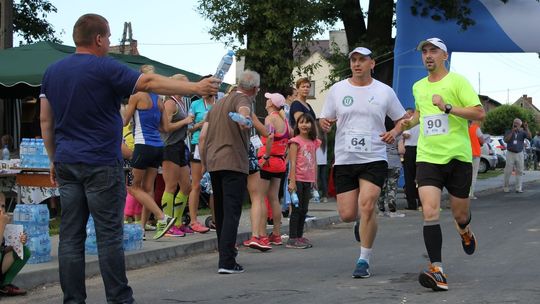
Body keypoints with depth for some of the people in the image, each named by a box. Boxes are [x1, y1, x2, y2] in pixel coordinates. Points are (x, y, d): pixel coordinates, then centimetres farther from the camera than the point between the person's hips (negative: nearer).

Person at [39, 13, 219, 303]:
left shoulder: (52, 72, 11)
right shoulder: (105, 69, -9)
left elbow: (45, 121, 13)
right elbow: (150, 83, -12)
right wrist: (196, 87, -7)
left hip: (66, 163, 6)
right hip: (101, 165, -6)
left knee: (70, 236, 5)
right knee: (109, 235, -1)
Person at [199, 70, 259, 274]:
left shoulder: (219, 103, 22)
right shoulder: (243, 99, -1)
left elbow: (203, 136, 19)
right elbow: (243, 112, -30)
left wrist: (205, 164, 22)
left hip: (213, 163, 7)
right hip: (234, 162, -7)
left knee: (220, 211, 19)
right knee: (232, 213, -9)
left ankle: (225, 251, 33)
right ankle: (226, 262, -16)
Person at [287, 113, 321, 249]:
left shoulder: (313, 142, 12)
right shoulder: (296, 141, -6)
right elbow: (292, 162, -11)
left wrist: (314, 180, 13)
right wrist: (292, 181, -16)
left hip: (308, 181, 6)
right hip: (298, 179, -6)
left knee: (304, 209, 10)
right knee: (296, 209, -5)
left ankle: (299, 236, 17)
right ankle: (292, 239, -2)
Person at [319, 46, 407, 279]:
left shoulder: (384, 91, 4)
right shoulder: (337, 90, 6)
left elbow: (402, 119, 14)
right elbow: (325, 120, 12)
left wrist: (394, 132, -7)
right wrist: (324, 124, -12)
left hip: (374, 160, -2)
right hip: (344, 160, 2)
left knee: (367, 207, -18)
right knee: (347, 214, -1)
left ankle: (364, 260, -5)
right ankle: (363, 221, 37)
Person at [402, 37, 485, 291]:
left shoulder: (457, 81, -4)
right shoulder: (418, 87, 13)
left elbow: (479, 113, -12)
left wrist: (447, 107, -21)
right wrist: (410, 122, 14)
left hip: (457, 157, -3)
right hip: (427, 157, 3)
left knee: (460, 215, 10)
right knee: (430, 212, -17)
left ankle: (464, 230, 49)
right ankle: (437, 271, -19)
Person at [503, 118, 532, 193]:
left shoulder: (522, 133, 5)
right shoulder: (508, 132, 4)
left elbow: (529, 136, -13)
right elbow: (506, 140, -13)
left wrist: (526, 128, -21)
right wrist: (512, 132, -19)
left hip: (519, 154, 1)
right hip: (510, 154, -1)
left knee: (519, 172, 0)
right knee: (508, 172, -2)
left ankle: (518, 188, 4)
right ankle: (506, 187, 8)